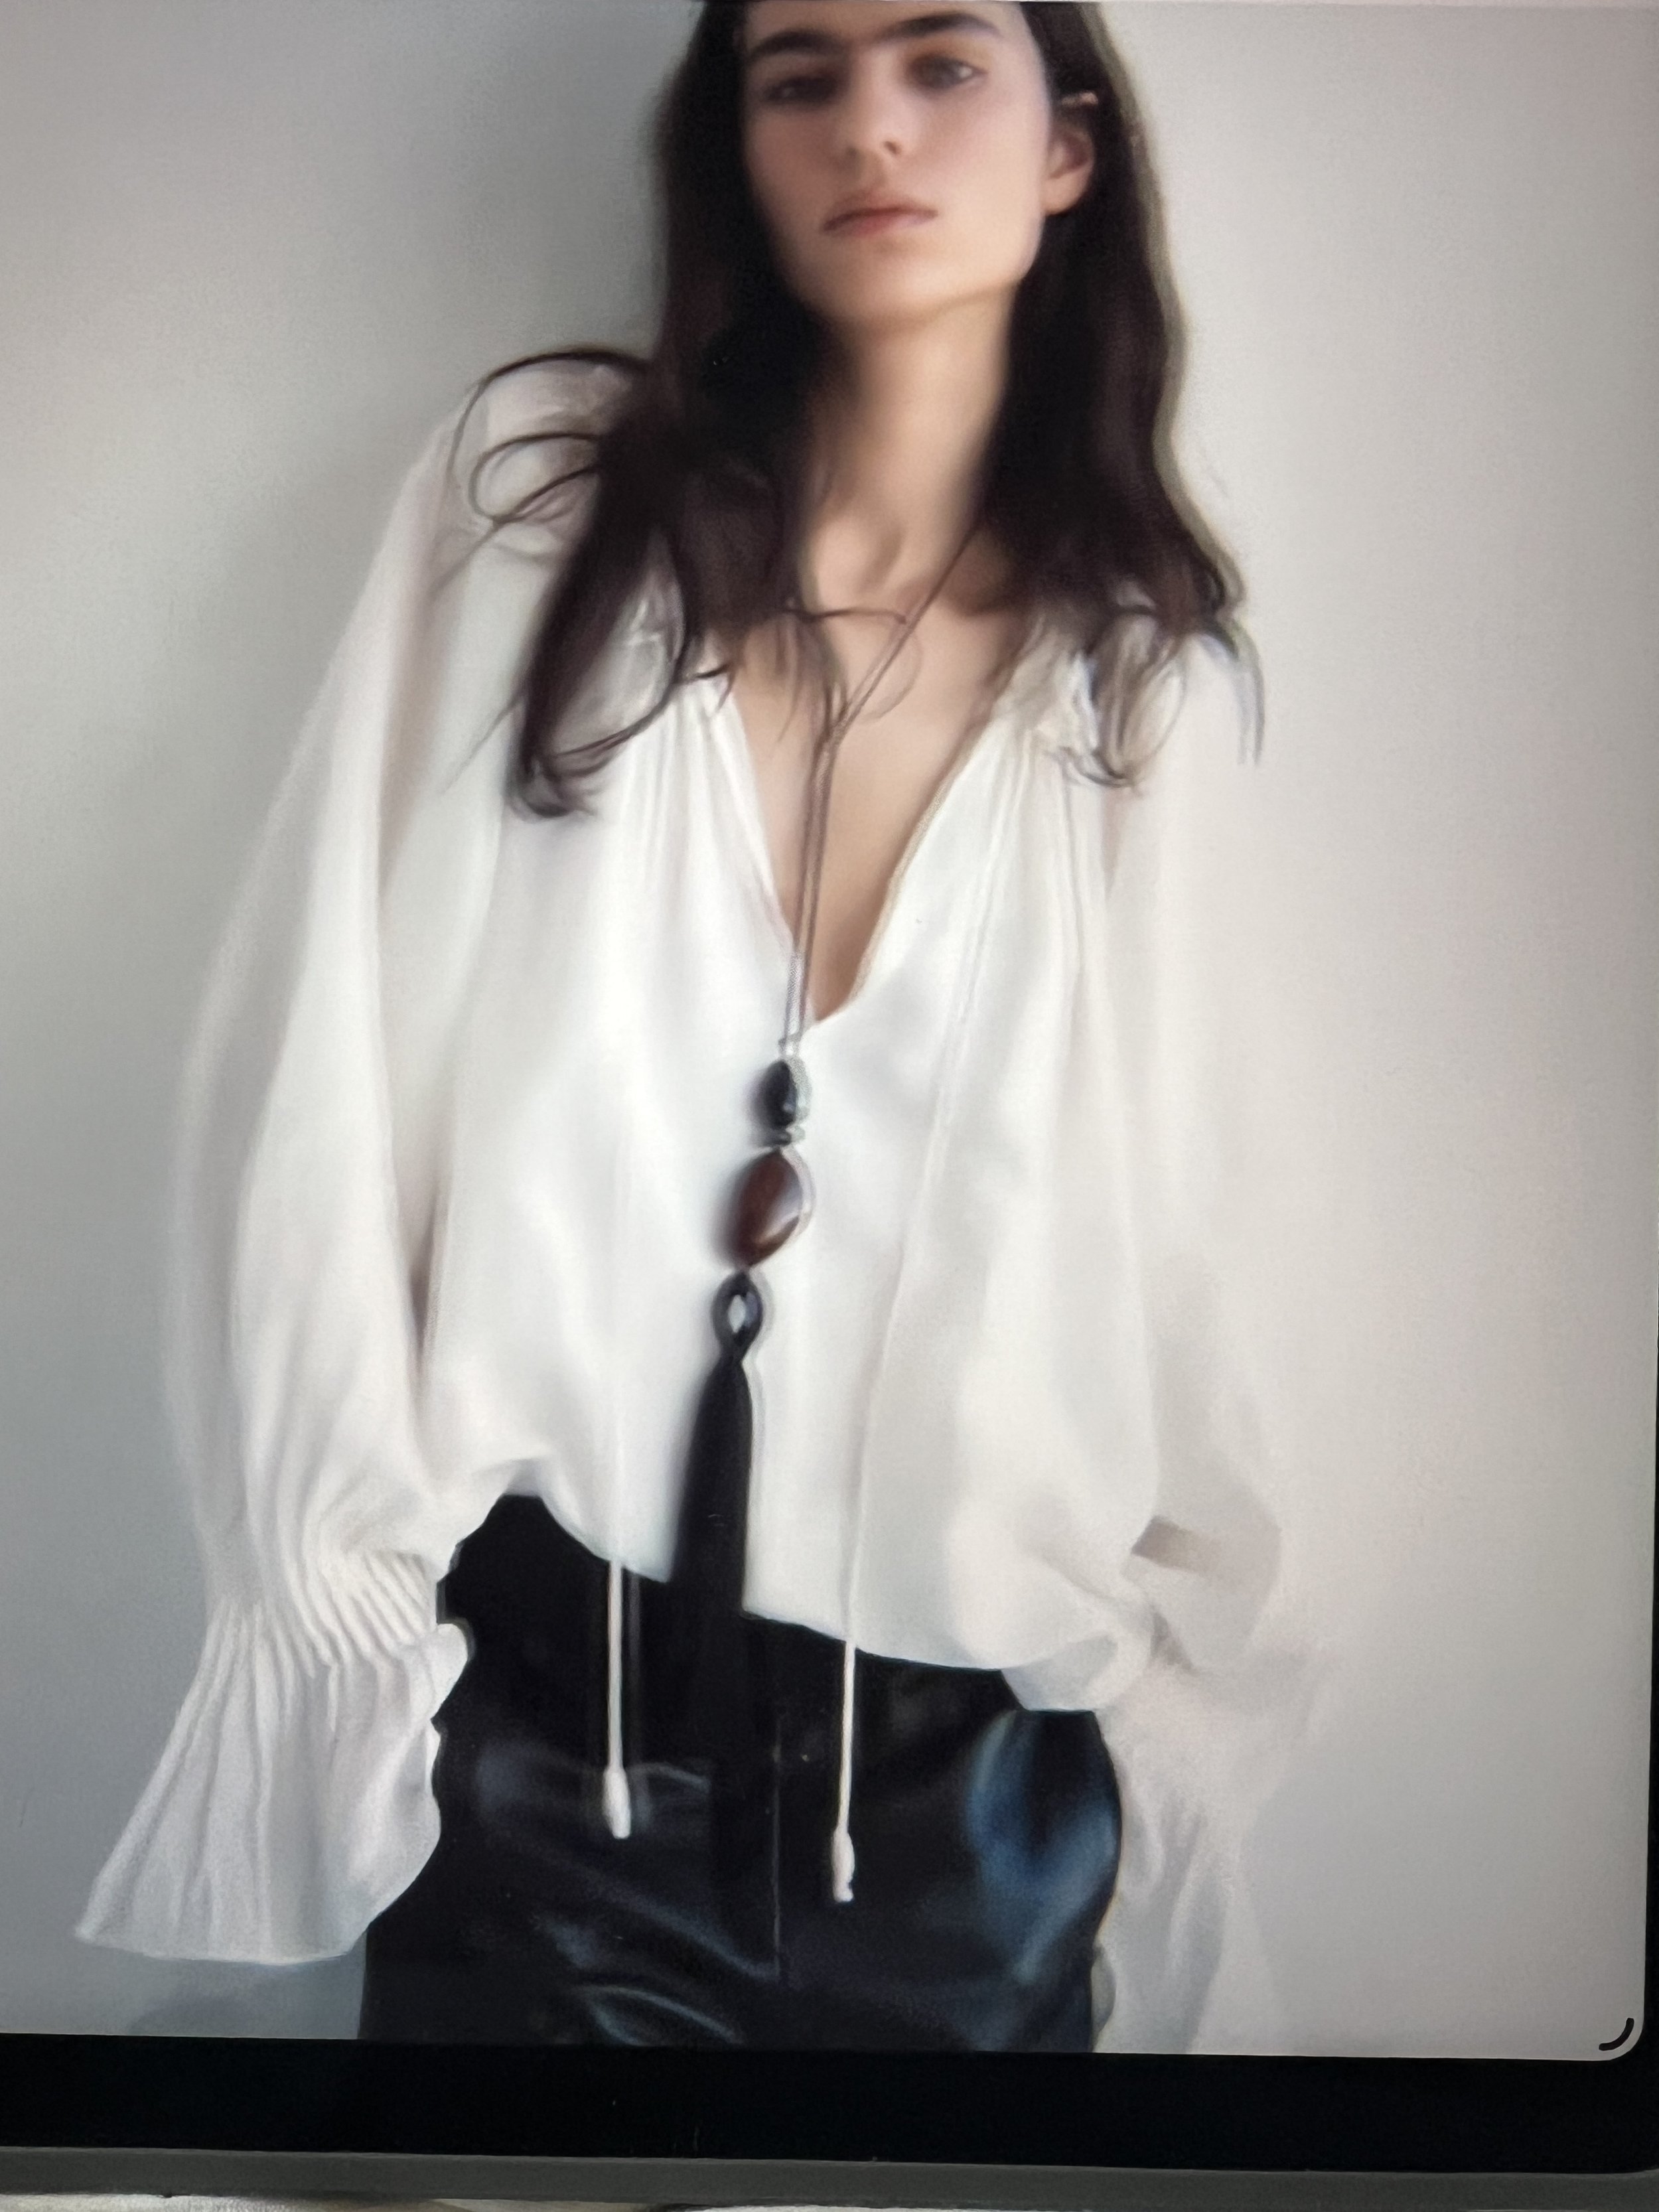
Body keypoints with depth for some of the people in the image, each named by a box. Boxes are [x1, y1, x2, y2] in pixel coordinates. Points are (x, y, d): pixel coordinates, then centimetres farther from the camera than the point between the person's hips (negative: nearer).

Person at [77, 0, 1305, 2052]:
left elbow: (1162, 1264, 6)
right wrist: (337, 1585, -6)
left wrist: (1172, 1711, 6)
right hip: (527, 1718, -1)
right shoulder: (542, 481, -1)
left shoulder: (1157, 672, 3)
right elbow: (316, 1057, -4)